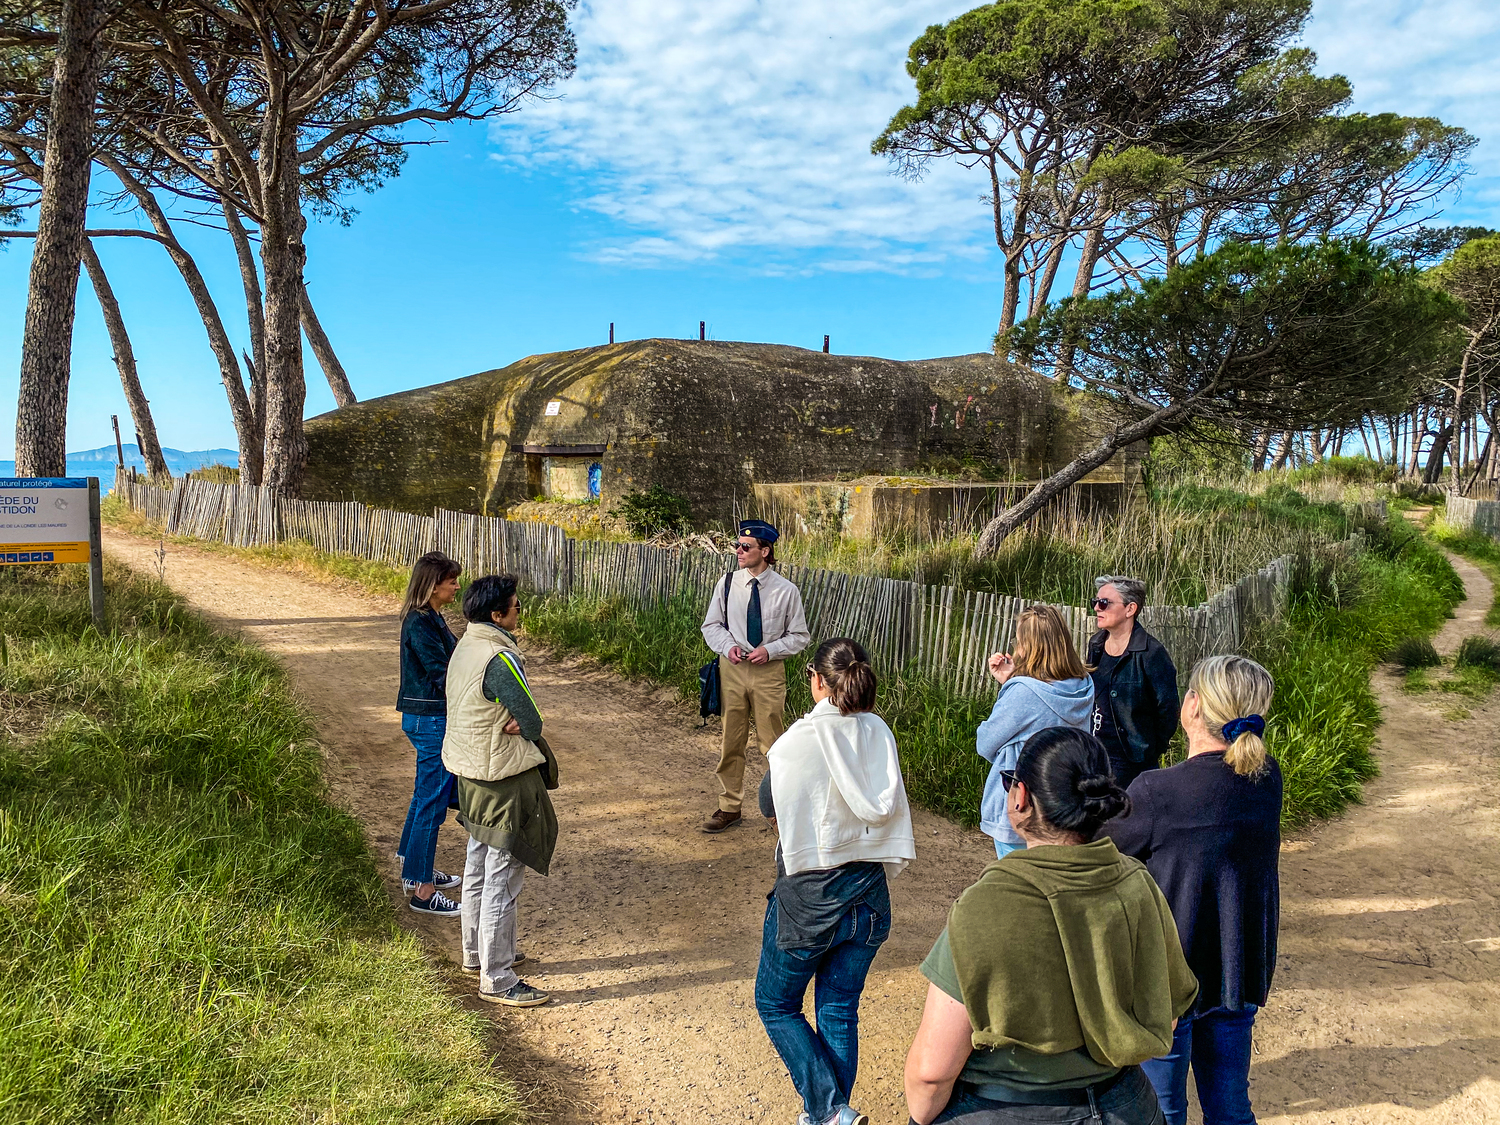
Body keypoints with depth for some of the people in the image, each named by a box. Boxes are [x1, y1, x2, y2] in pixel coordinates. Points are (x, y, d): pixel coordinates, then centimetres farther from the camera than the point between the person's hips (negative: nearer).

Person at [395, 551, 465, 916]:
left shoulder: (431, 618, 10)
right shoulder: (420, 623, -20)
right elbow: (441, 674, -24)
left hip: (431, 717, 11)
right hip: (429, 719, -11)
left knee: (426, 794, 21)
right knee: (432, 801, -3)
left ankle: (414, 869, 36)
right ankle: (422, 891, 6)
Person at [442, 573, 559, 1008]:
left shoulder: (465, 647, 6)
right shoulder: (498, 659, -25)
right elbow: (533, 723, -20)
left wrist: (510, 723, -9)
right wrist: (522, 727, -1)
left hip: (471, 773, 10)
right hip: (502, 777, -10)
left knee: (479, 867, 23)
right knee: (503, 878, -1)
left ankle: (477, 953, 39)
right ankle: (497, 980, 8)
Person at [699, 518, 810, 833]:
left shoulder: (786, 591, -5)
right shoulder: (727, 583, 1)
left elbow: (799, 636, 2)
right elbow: (712, 625, 9)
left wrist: (769, 650, -13)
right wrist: (728, 646, -10)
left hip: (769, 671, -2)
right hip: (732, 668, 2)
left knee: (773, 742, 3)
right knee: (731, 740, 9)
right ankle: (729, 807, 24)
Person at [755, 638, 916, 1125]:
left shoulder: (797, 742, -20)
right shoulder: (879, 734, -6)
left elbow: (771, 810, -6)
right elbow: (890, 809, 3)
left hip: (808, 898, -5)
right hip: (868, 896, 5)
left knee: (776, 1004, 15)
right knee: (840, 1011, 19)